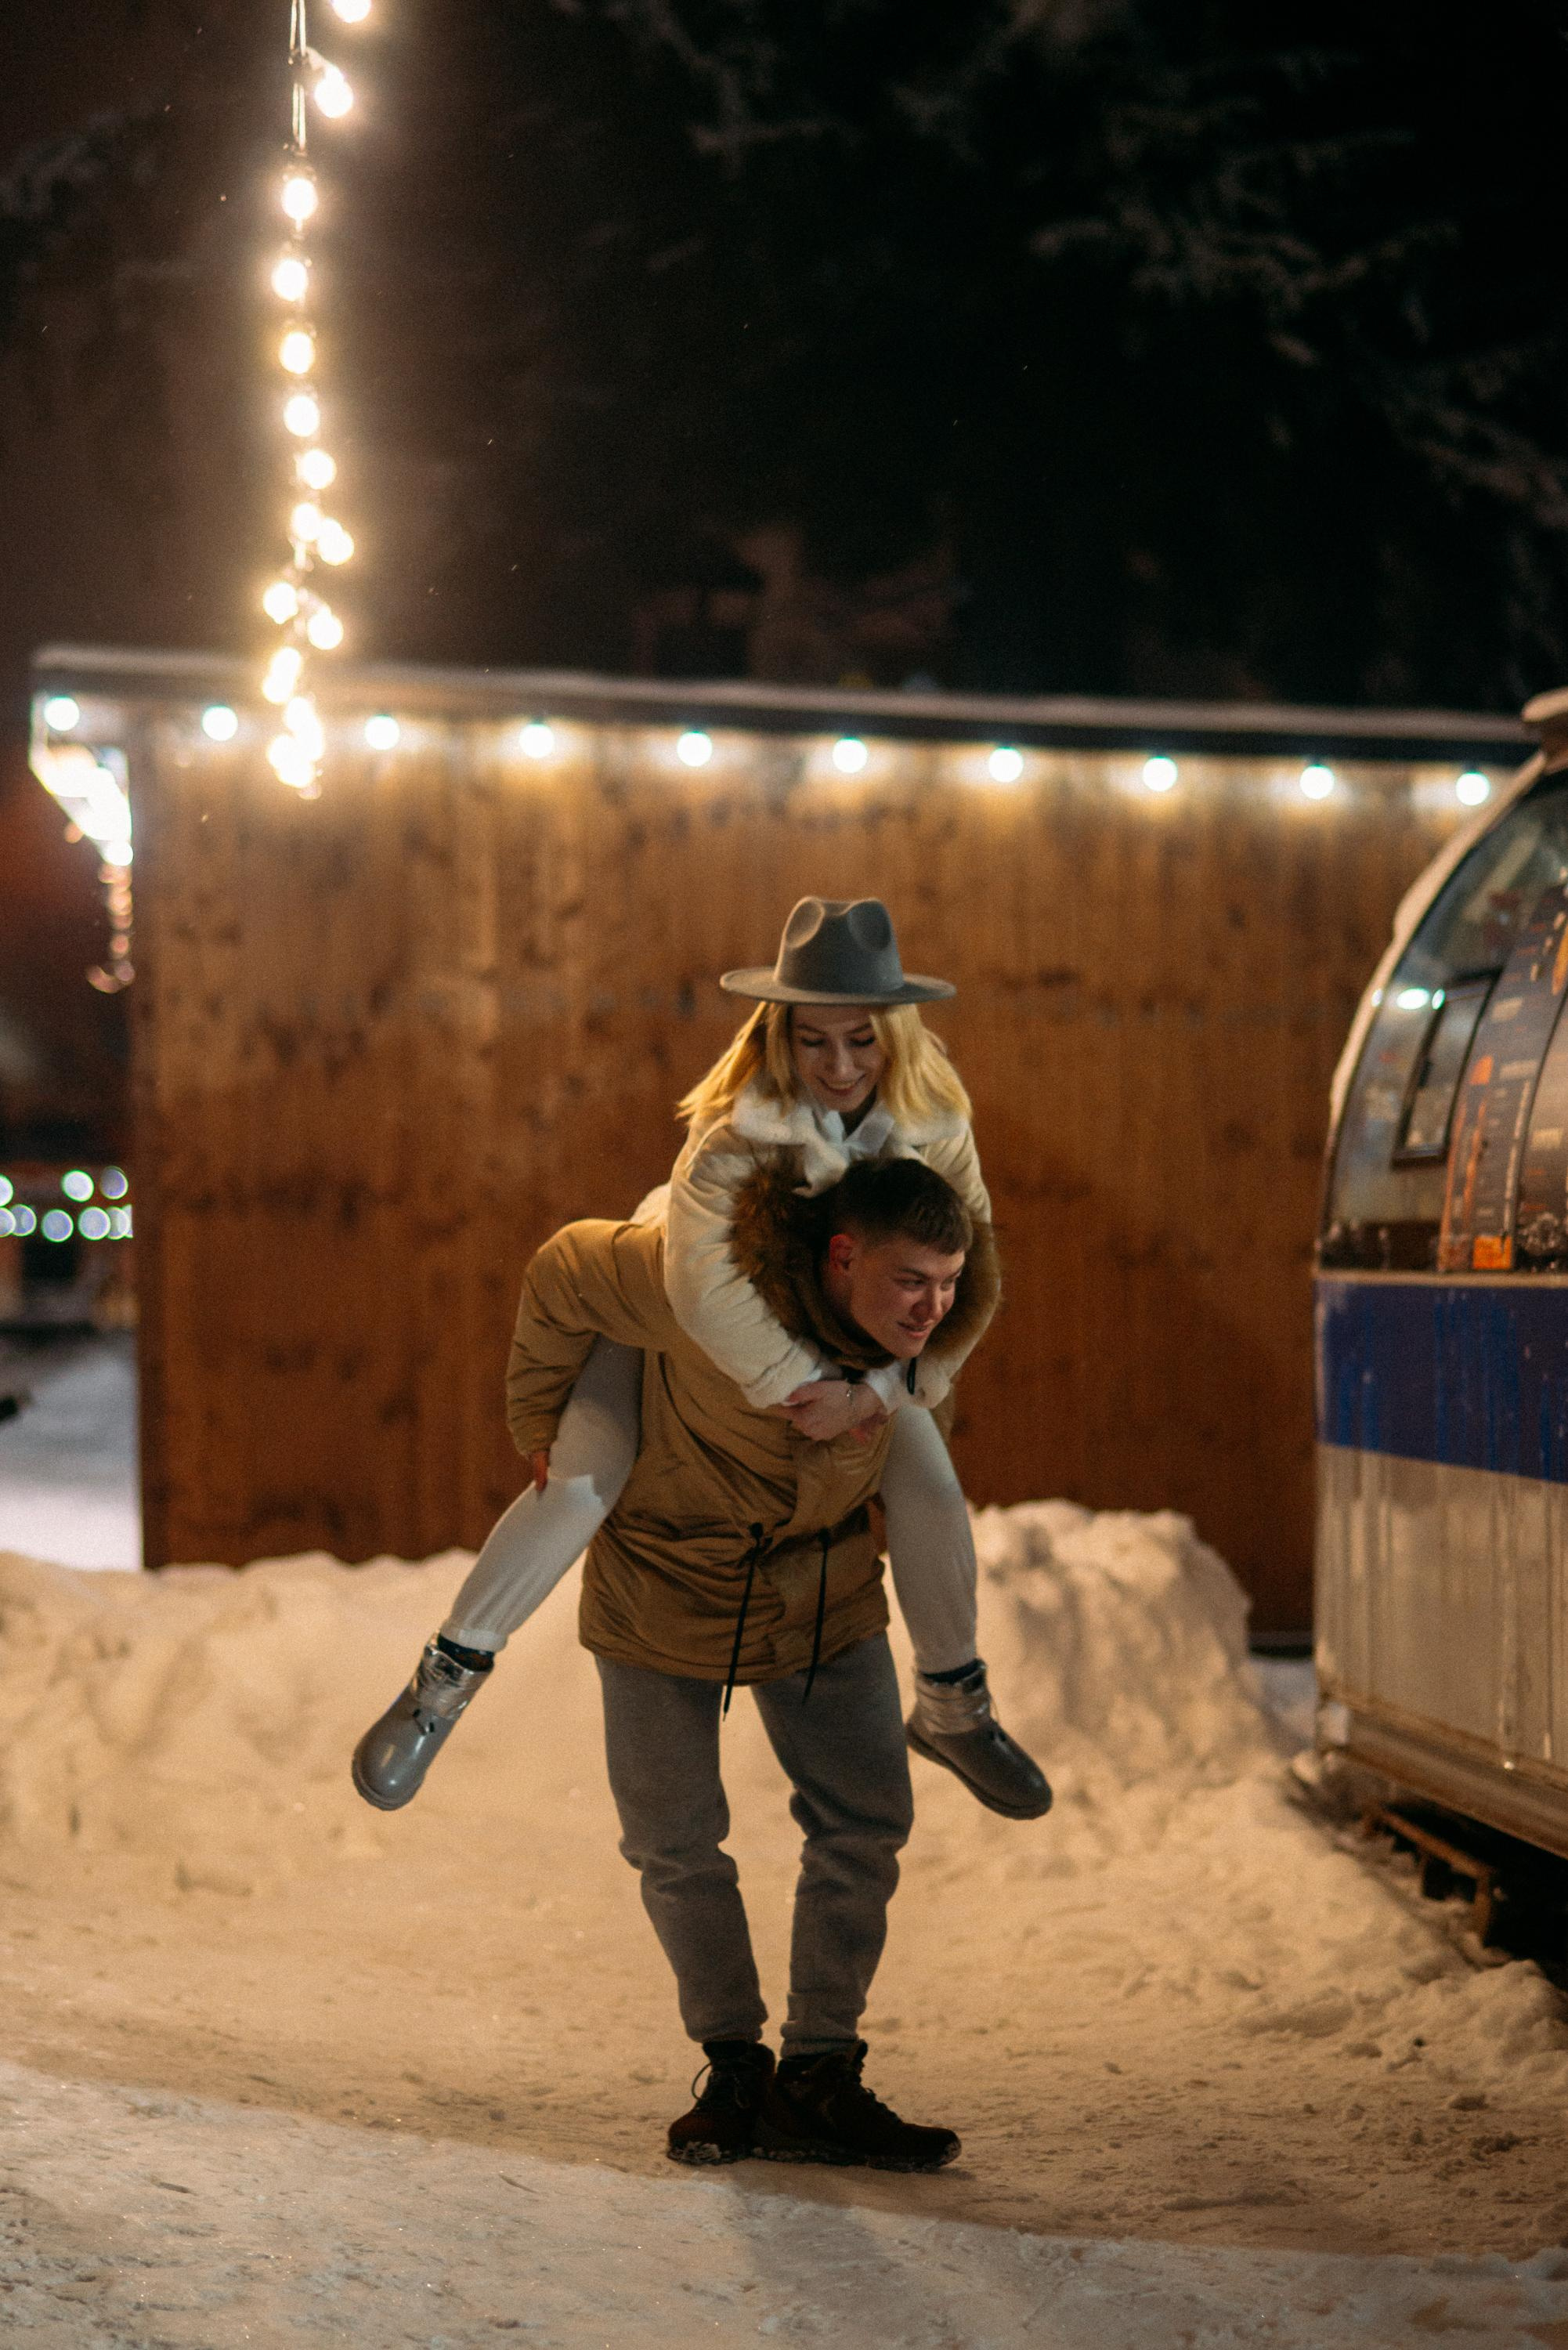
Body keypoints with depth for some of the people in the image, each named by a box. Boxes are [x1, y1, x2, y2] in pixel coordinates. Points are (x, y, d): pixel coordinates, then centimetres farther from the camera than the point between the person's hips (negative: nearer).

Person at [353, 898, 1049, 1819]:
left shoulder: (936, 1120, -26)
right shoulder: (741, 1118, -39)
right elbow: (704, 1280, -47)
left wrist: (872, 1392, -31)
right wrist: (803, 1382, -40)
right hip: (681, 1297, -4)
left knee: (930, 1488, -4)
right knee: (583, 1476, -20)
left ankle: (954, 1708, 19)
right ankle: (444, 1683, -5)